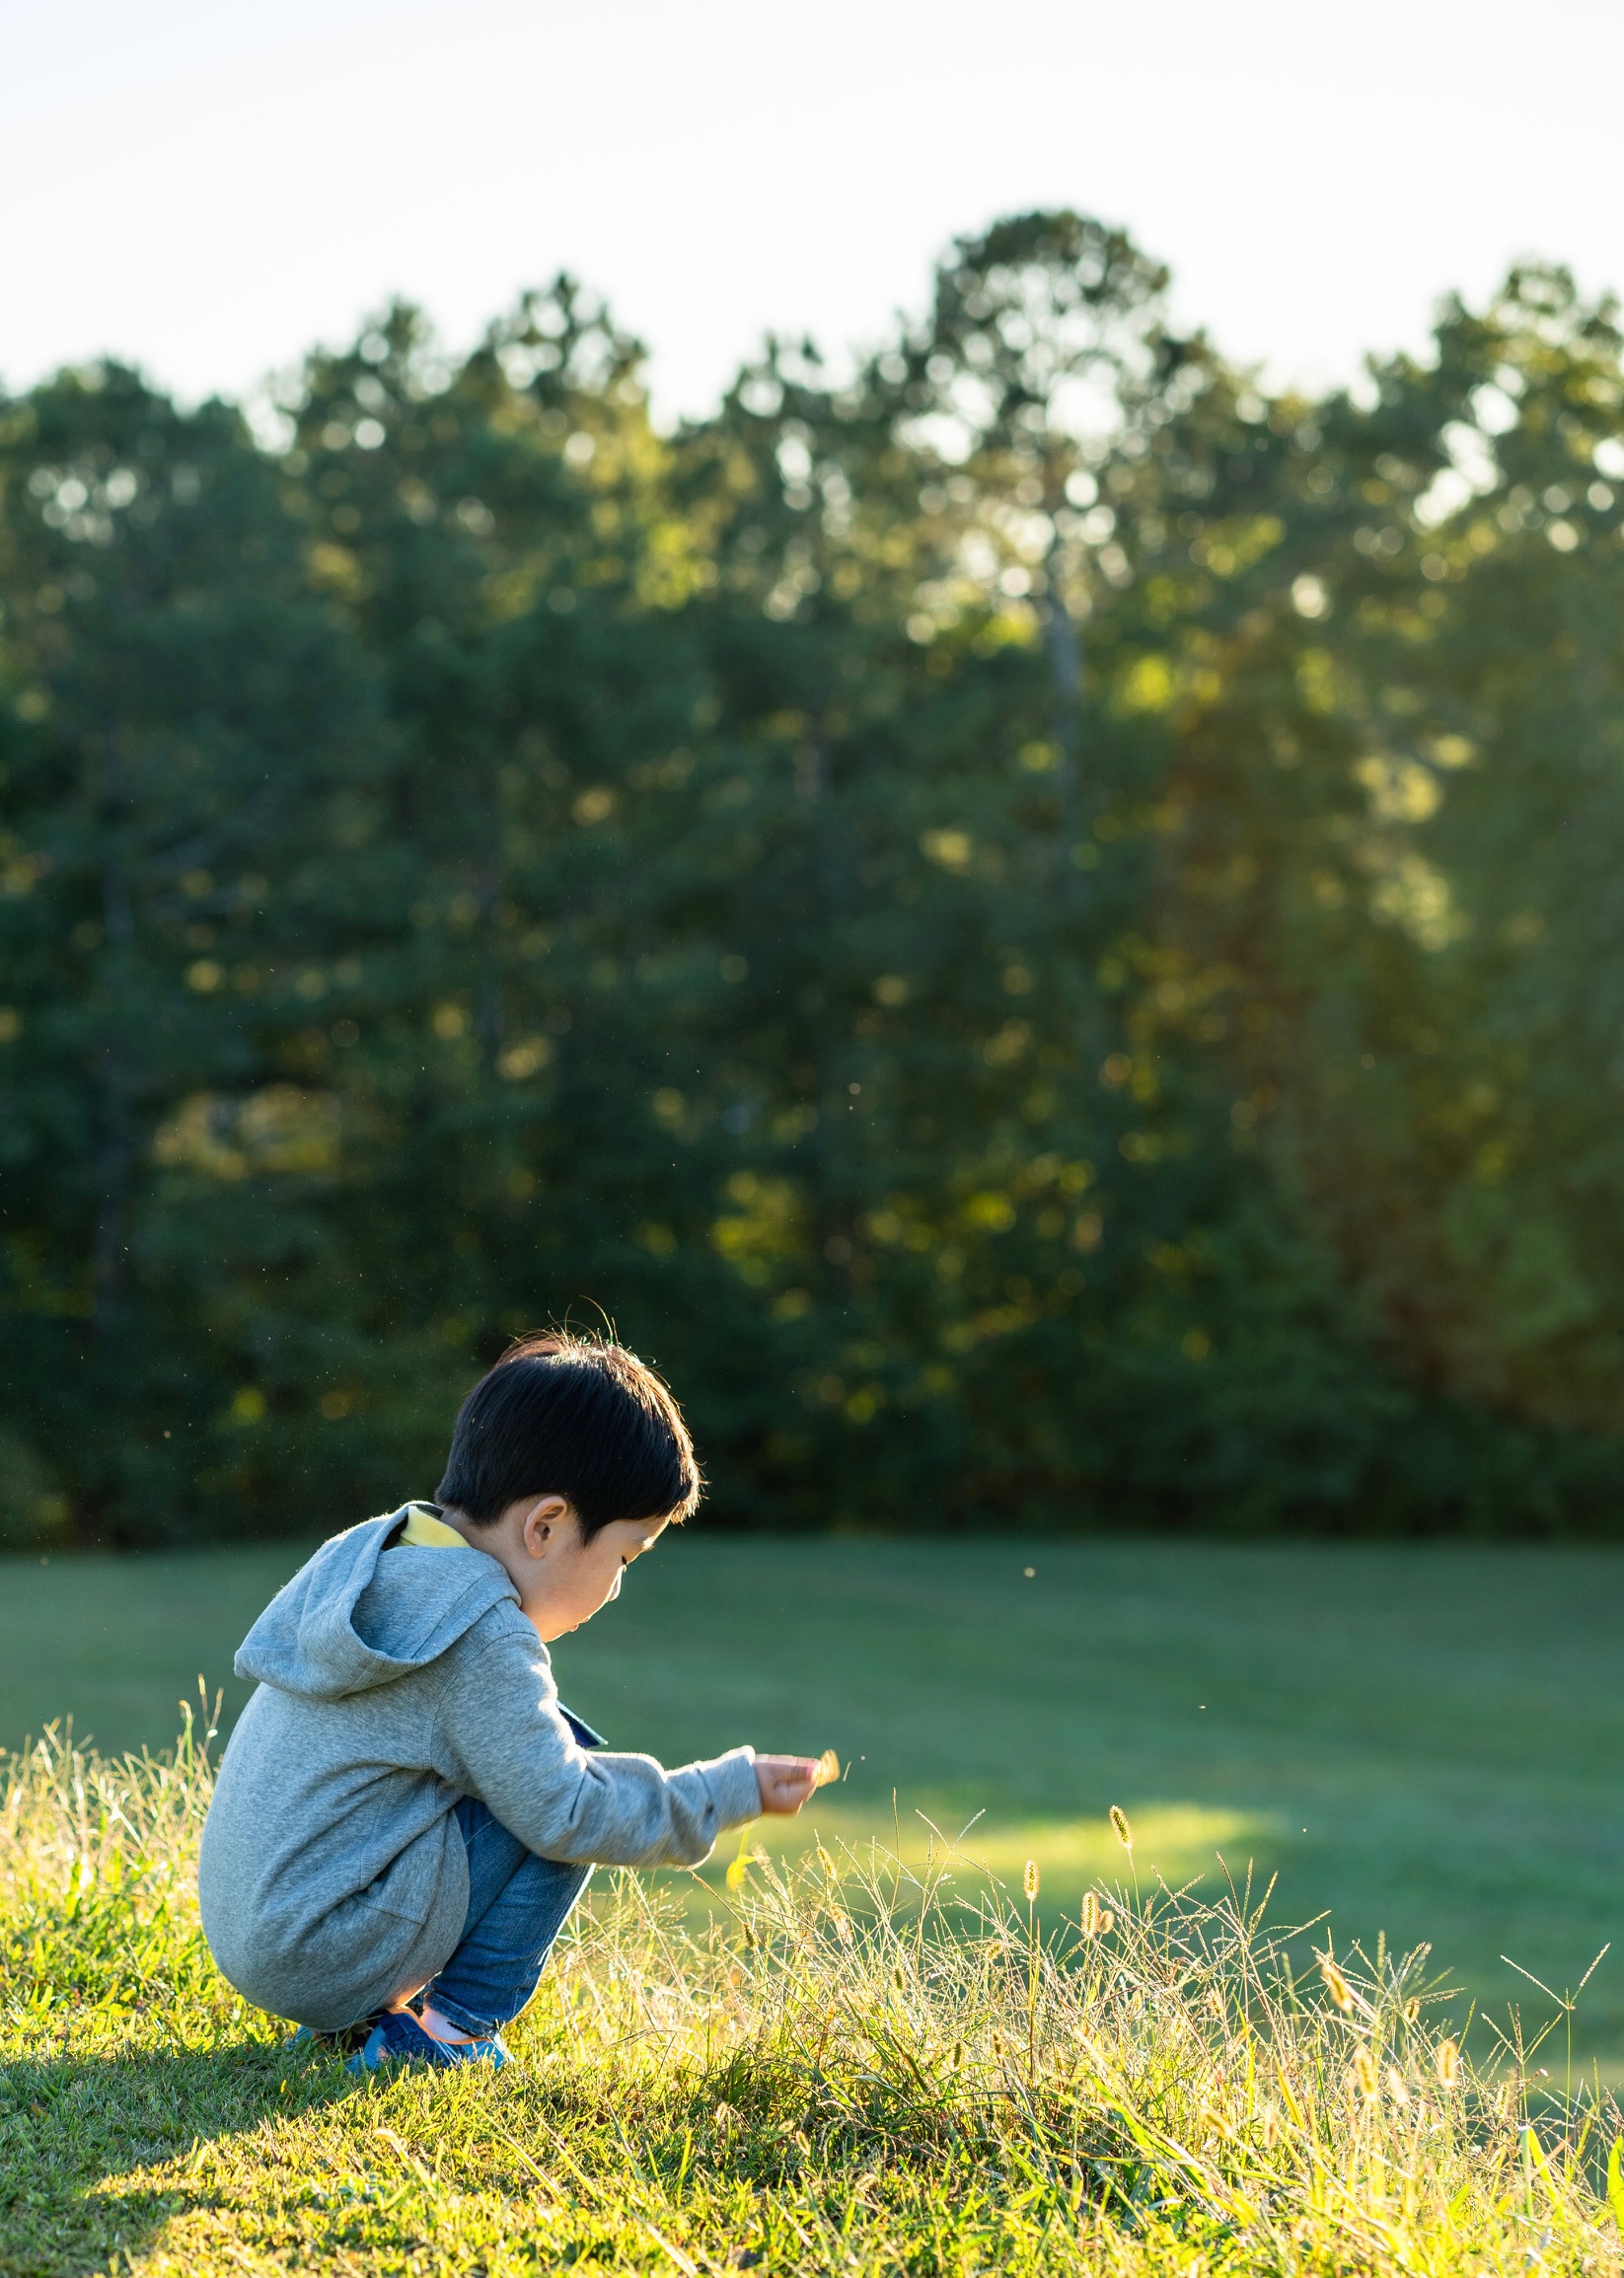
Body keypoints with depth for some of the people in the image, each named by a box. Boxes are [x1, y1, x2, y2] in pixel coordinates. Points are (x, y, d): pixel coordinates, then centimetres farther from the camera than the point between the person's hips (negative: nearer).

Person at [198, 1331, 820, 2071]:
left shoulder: (370, 1562, 11)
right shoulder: (482, 1635, -17)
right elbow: (563, 1813, -17)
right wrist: (733, 1790, -6)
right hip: (326, 1953, -9)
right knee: (561, 1781, -6)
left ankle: (356, 2015, 15)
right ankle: (455, 2030, -4)